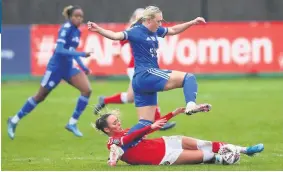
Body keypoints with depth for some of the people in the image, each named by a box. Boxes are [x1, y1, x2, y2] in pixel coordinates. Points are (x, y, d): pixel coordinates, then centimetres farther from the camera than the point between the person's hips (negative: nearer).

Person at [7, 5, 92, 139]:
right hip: (56, 67, -7)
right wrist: (80, 54, -33)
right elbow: (59, 49, -29)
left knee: (87, 90, -12)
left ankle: (72, 123, -3)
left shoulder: (77, 31, 6)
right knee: (40, 97, 5)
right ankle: (14, 121, 22)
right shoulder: (66, 28, -18)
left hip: (68, 67, 7)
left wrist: (82, 66, 15)